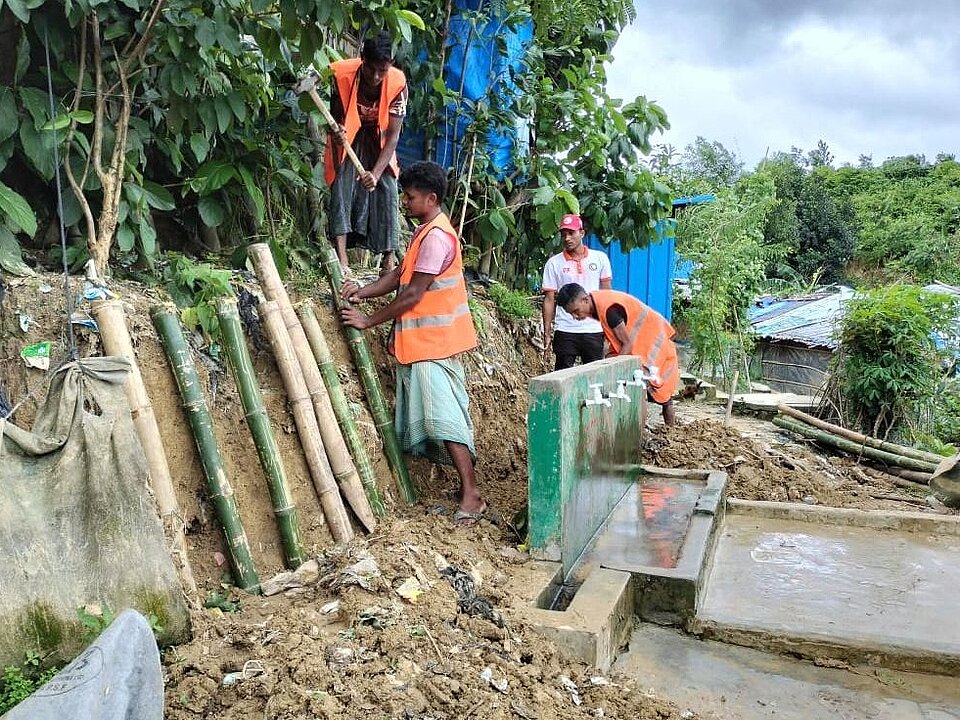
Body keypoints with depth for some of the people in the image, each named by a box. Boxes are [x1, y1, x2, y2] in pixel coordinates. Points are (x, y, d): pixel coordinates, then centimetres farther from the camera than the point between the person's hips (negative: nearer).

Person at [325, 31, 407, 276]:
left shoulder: (398, 83, -27)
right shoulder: (342, 74, -27)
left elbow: (393, 135, -27)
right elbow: (336, 115, -12)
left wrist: (376, 172, -38)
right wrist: (336, 131, -37)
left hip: (378, 139, 1)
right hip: (347, 137, 0)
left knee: (386, 192, -9)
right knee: (341, 191, -13)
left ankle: (389, 259, -4)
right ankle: (342, 261, -19)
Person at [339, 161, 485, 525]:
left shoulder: (437, 236, -17)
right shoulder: (425, 231, 16)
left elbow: (413, 294, -18)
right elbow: (400, 274, 15)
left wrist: (368, 320, -11)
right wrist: (362, 291, 1)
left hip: (434, 341, -10)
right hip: (420, 341, 10)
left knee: (443, 415, -10)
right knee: (432, 415, 12)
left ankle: (471, 495, -4)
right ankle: (466, 485, 20)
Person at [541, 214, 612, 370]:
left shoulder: (600, 258, 4)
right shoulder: (554, 263, 1)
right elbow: (549, 300, 3)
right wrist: (546, 333, -1)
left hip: (594, 330, 1)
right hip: (565, 332, -1)